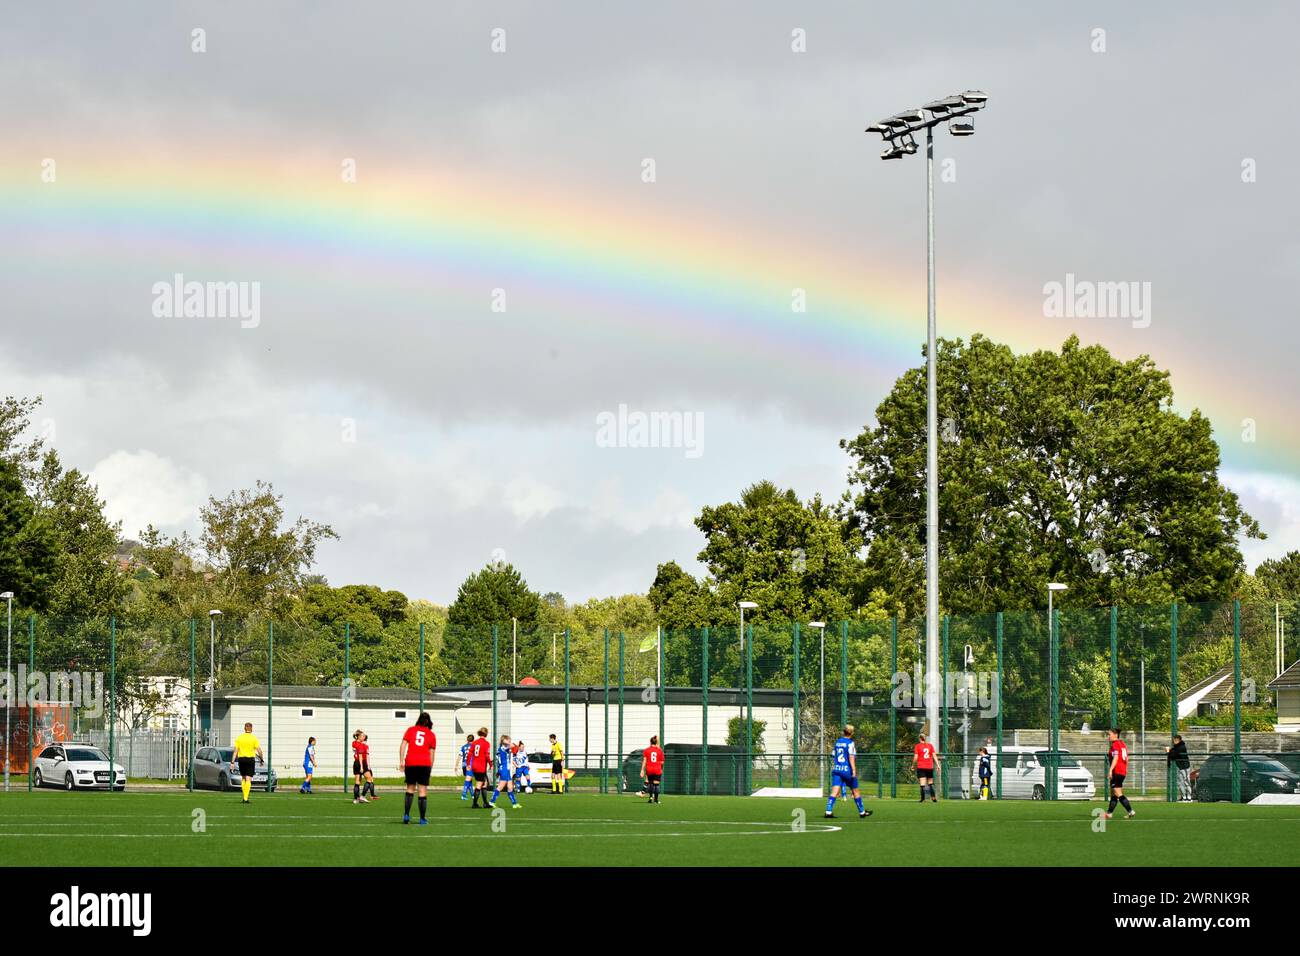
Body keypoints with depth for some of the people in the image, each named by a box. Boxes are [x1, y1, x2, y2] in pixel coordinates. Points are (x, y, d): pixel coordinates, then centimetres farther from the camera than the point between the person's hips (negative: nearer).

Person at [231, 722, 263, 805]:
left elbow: (235, 751, -1)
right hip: (250, 759, -2)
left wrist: (232, 762, -1)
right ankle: (246, 798, -11)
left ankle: (244, 797, 16)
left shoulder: (239, 738, 1)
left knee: (243, 778, 18)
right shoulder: (253, 738, -5)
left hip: (241, 759, 2)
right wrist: (261, 759, 9)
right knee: (248, 779, -2)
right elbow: (259, 750, -7)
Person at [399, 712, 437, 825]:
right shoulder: (431, 735, 9)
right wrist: (430, 768, 12)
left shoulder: (410, 730, 9)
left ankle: (406, 815, 3)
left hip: (410, 763, 1)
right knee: (423, 791, 1)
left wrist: (401, 762, -3)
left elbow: (403, 746, -1)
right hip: (425, 764, -1)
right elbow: (431, 753, 7)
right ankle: (422, 819, 1)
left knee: (410, 788, 13)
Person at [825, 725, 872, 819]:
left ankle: (828, 811, -20)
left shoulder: (837, 742, 12)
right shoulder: (850, 743, -7)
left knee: (834, 792, -4)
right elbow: (851, 757, -16)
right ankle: (862, 812, 22)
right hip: (847, 770, -5)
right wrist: (854, 770, -20)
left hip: (836, 769, 5)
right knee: (856, 791, 11)